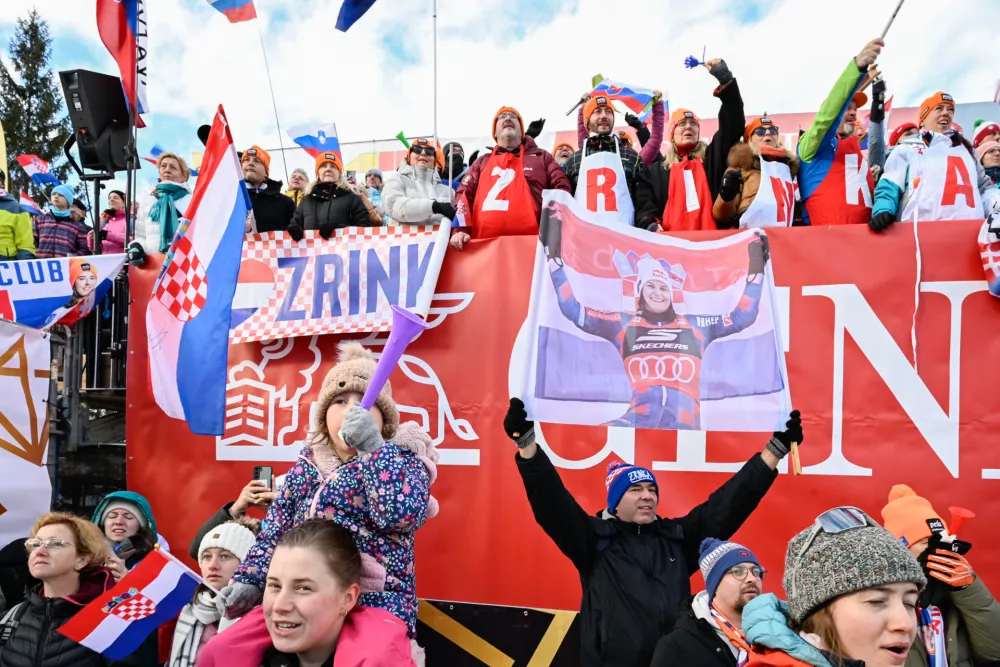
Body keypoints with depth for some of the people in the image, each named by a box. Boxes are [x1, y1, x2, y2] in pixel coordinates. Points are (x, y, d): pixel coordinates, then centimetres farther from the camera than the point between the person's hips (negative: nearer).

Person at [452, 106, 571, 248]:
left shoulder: (542, 157, 20)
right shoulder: (482, 162, 24)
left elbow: (561, 189, 10)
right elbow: (464, 194, 15)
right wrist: (460, 229, -3)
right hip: (485, 243, 1)